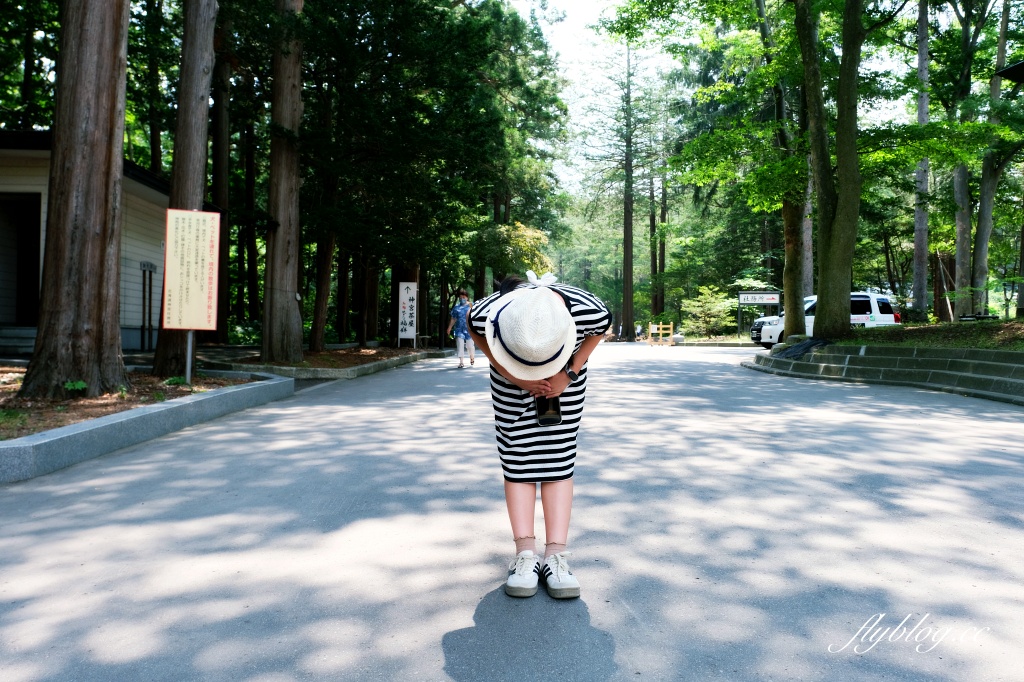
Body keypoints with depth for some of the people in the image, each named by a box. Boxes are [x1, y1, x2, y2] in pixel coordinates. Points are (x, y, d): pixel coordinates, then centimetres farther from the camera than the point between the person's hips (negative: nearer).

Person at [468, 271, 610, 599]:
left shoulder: (588, 310, -38)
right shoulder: (485, 314, -38)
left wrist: (568, 374, -19)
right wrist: (513, 375, -21)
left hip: (565, 376, 0)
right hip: (511, 379, 0)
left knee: (558, 457, -5)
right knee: (517, 457, -5)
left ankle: (556, 556, -4)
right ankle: (525, 554, -3)